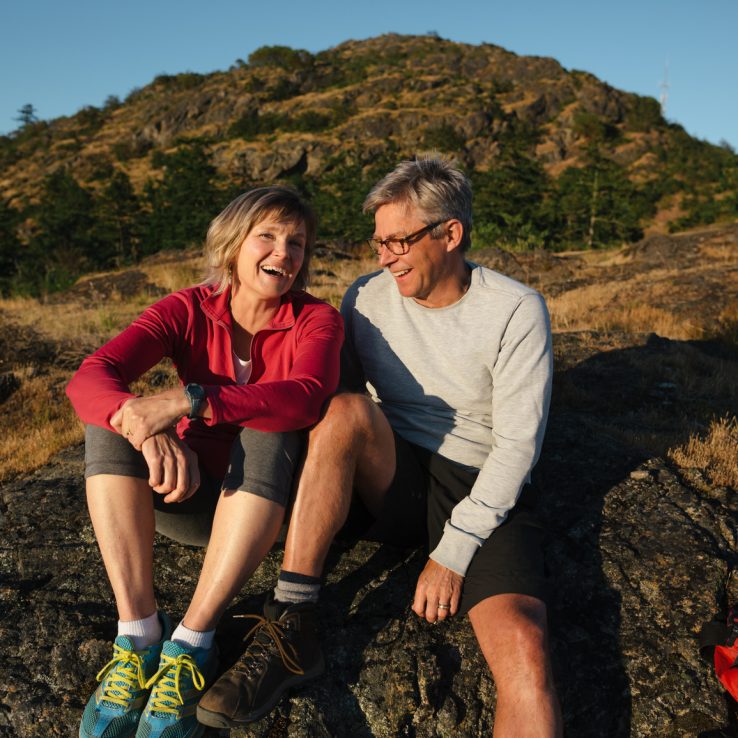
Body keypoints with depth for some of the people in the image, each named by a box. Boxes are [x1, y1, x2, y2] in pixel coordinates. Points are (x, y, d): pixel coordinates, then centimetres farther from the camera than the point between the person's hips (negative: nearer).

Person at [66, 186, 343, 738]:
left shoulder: (316, 320, -11)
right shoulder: (190, 310, -8)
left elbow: (306, 397, -34)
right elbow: (89, 377, -23)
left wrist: (186, 400, -43)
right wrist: (153, 433, -43)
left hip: (267, 503, -2)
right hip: (191, 498, 2)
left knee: (268, 430, -32)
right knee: (109, 416, -21)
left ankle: (192, 645, -29)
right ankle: (139, 633, -25)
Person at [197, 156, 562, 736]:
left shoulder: (515, 311, -8)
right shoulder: (368, 297, 1)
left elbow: (517, 444, -11)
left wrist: (453, 553, -14)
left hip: (486, 496, -2)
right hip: (398, 484, 3)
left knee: (523, 648, -30)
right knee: (346, 410, -29)